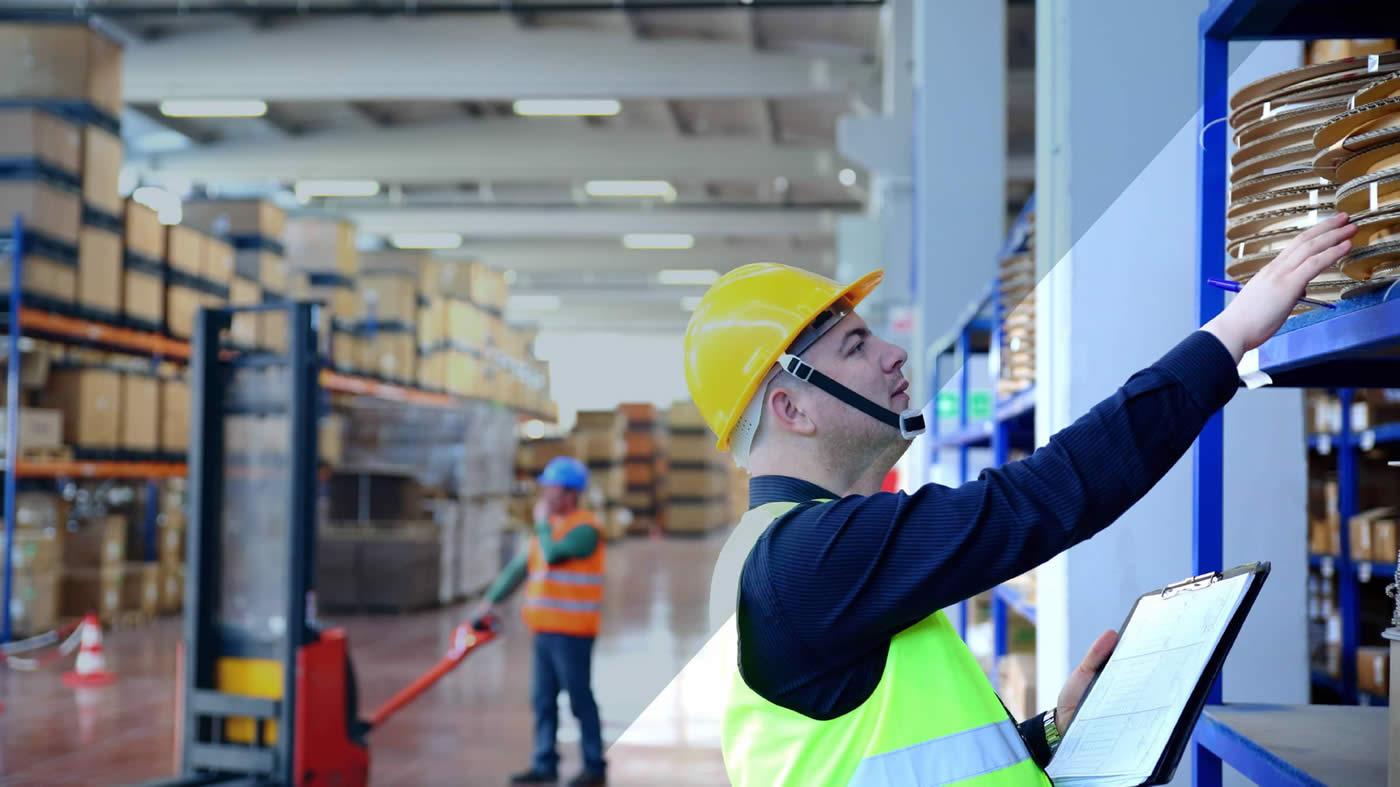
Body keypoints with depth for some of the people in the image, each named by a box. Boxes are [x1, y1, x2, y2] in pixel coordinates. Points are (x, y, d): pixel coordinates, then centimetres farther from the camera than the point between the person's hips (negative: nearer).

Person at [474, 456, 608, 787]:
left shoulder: (585, 529, -12)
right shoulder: (551, 526, 16)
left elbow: (552, 555, -24)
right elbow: (521, 566, 20)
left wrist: (541, 523, -9)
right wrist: (492, 599, 17)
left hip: (571, 631, -9)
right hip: (545, 628, 9)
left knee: (580, 698, -3)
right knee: (543, 699, 10)